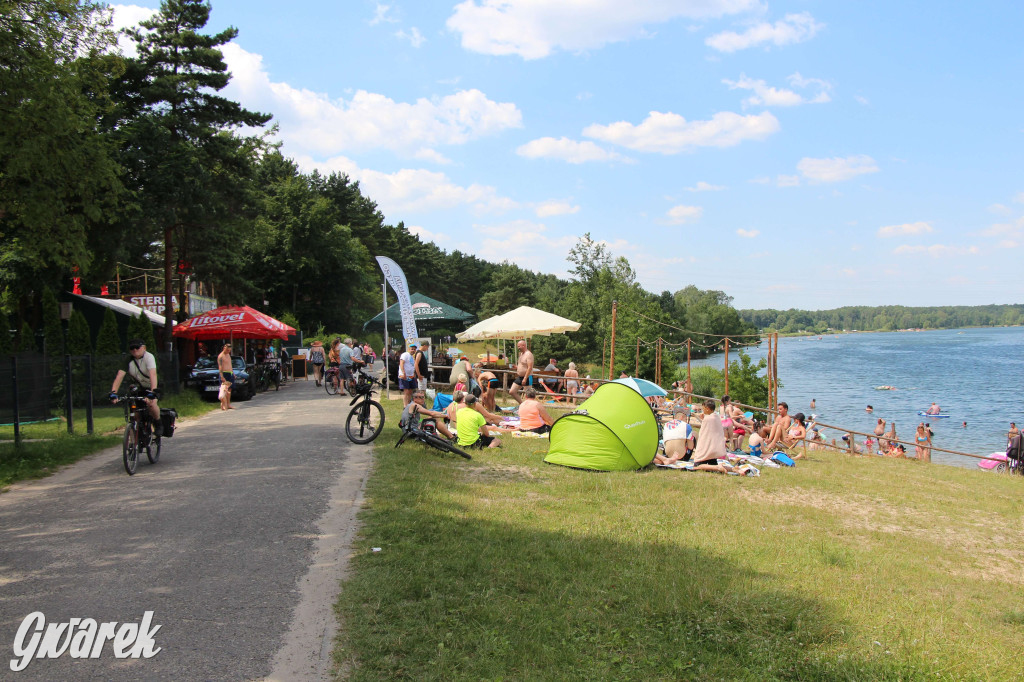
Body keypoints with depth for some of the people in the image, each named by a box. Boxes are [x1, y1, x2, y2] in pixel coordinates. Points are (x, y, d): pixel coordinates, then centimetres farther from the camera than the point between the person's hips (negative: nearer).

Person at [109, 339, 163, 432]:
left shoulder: (149, 357, -23)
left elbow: (153, 374, -36)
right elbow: (119, 376, -21)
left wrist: (152, 392, -50)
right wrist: (113, 392, -35)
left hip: (151, 387, -5)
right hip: (138, 388, 5)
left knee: (151, 403, -29)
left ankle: (158, 425, -5)